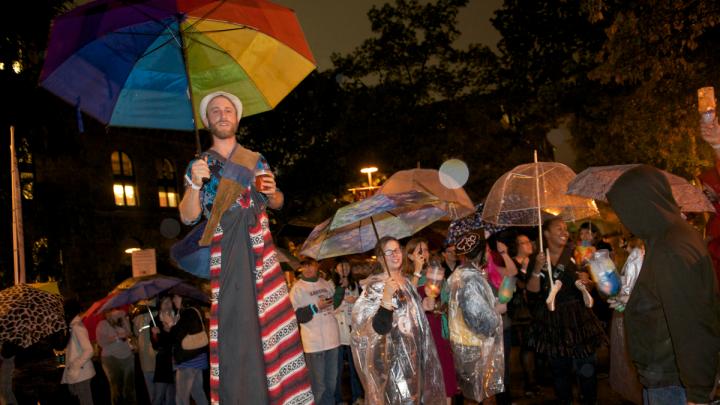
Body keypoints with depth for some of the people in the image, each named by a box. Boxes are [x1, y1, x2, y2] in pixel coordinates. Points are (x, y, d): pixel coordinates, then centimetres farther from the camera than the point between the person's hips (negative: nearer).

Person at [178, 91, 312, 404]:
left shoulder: (256, 160, 16)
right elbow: (188, 217, 0)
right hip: (224, 254, -1)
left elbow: (277, 203, 21)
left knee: (274, 322, -5)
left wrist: (273, 192, -1)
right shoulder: (199, 165, 11)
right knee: (235, 325, -7)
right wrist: (195, 184, -17)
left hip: (260, 251, 2)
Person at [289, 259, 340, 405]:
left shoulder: (326, 284, 8)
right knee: (319, 383, 4)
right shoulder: (297, 288, -8)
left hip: (332, 339, 5)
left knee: (332, 380, 17)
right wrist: (316, 307, -17)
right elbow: (295, 316, -14)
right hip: (314, 342, -5)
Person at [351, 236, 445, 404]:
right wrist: (387, 296, -33)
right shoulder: (375, 286, -13)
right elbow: (378, 327, -25)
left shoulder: (406, 282, 8)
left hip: (414, 352, 7)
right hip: (393, 356, -7)